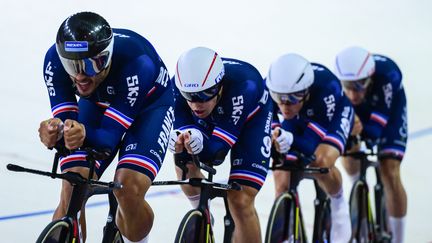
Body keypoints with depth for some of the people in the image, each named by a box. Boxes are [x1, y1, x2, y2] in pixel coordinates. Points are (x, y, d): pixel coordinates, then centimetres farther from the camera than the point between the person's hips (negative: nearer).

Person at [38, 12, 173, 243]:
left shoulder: (137, 63, -40)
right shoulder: (55, 59, -30)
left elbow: (110, 137, -35)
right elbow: (65, 120, -25)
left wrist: (84, 135, -57)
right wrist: (55, 132, -48)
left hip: (147, 106, -3)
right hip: (97, 104, 3)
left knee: (129, 190, -25)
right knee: (71, 191, -17)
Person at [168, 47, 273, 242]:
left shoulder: (243, 86, -42)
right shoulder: (177, 87, -33)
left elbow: (218, 150, -39)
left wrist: (199, 144, -60)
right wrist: (180, 144, -54)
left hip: (250, 118, -4)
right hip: (209, 119, 4)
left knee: (240, 200, -16)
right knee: (184, 164, -18)